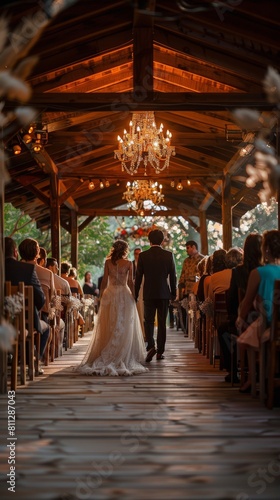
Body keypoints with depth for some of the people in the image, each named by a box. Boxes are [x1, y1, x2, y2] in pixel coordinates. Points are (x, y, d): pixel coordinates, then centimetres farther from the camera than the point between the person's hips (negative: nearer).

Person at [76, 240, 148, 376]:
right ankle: (122, 358, 1)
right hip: (124, 295, -1)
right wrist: (133, 296, 4)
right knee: (124, 328, 3)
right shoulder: (128, 263, -1)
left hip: (110, 294, 1)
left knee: (108, 328, 5)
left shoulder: (108, 262, 1)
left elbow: (104, 280, -1)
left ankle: (107, 358, 5)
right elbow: (130, 282, -3)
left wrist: (101, 295, 5)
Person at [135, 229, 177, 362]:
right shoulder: (169, 255, -2)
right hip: (164, 293, 1)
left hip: (148, 293, -1)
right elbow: (173, 276, 1)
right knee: (162, 323, 8)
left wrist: (135, 295, 6)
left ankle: (151, 346, -13)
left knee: (148, 321, 7)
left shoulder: (143, 255, -4)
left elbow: (138, 277, -1)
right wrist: (173, 293, 12)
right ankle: (160, 351, 9)